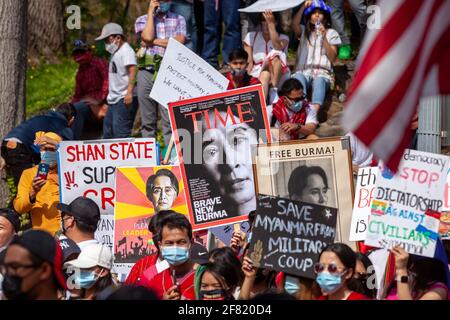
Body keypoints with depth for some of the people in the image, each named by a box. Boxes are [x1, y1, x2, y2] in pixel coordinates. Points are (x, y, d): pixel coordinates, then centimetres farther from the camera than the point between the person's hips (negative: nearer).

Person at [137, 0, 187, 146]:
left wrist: (154, 41, -4)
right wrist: (151, 12, 1)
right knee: (148, 119, 3)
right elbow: (148, 37, -7)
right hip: (147, 71, 1)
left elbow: (179, 41, -4)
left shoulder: (178, 20, 13)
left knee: (170, 118, -10)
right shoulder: (143, 20, 14)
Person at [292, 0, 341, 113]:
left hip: (323, 73, -1)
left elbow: (332, 57, 4)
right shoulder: (304, 31, 22)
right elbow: (294, 25, -4)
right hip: (304, 71, 1)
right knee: (298, 78, -36)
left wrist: (323, 37, -6)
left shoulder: (331, 33, 18)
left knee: (319, 80, -38)